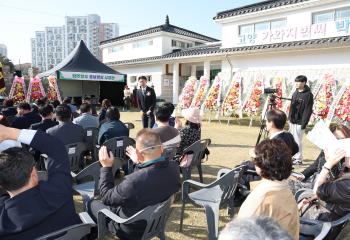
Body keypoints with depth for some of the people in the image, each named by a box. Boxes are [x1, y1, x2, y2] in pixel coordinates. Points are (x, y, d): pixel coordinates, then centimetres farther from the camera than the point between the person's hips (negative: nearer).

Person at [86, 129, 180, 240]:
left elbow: (106, 198, -20)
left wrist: (106, 167, -13)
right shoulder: (174, 167, -20)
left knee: (91, 204, 15)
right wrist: (139, 163, 6)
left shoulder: (134, 181, -40)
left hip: (134, 230, -6)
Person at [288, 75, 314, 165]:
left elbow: (308, 110, -15)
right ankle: (294, 156, 24)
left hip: (299, 122, -8)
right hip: (292, 120, 8)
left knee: (297, 140, -3)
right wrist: (289, 117, 14)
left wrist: (304, 123, -18)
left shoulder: (308, 94, -12)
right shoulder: (296, 92, 11)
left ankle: (299, 159, 8)